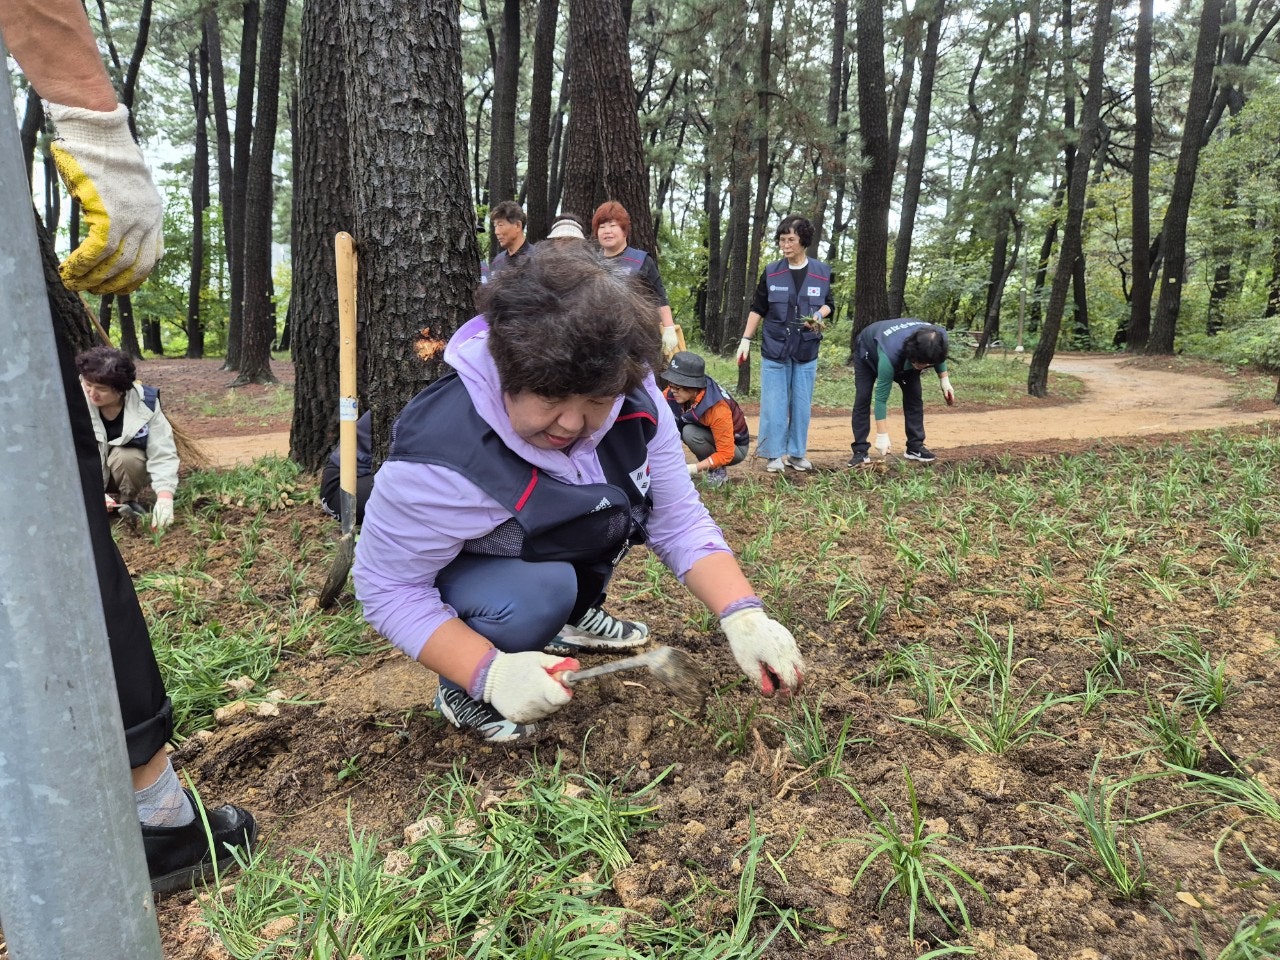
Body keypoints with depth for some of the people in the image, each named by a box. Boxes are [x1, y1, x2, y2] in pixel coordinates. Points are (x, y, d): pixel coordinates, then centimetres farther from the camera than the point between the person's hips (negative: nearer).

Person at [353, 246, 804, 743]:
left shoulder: (633, 403, -23)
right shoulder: (436, 457, -38)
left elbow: (679, 521, -16)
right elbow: (387, 589, -27)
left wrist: (743, 615, -30)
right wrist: (489, 672, -38)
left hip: (550, 556, 7)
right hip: (453, 575, -6)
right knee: (538, 596, -34)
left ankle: (570, 620, 11)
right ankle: (462, 688, -2)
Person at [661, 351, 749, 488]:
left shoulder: (718, 409, -35)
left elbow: (726, 454, -31)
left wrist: (694, 468, -39)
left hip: (735, 447, -6)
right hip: (708, 436, 6)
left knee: (690, 432, -33)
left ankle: (718, 470, -11)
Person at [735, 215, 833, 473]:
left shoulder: (822, 272, 0)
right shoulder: (771, 272, -2)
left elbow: (829, 304, 11)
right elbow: (758, 309, 4)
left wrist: (819, 315, -12)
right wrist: (746, 340, -2)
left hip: (806, 350, 1)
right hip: (774, 348, -1)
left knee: (801, 404, 7)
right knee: (773, 403, 0)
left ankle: (797, 453, 17)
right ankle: (774, 454, 8)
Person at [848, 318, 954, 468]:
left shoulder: (937, 339, -34)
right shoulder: (890, 355, -48)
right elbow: (881, 397, -41)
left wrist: (944, 380, -10)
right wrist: (882, 435, -39)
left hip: (904, 357, 5)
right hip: (868, 349, -4)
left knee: (914, 396, -7)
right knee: (863, 398, -14)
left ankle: (915, 447, 2)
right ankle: (860, 451, -9)